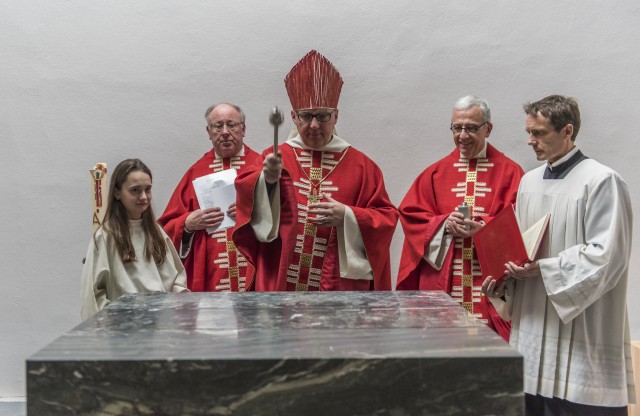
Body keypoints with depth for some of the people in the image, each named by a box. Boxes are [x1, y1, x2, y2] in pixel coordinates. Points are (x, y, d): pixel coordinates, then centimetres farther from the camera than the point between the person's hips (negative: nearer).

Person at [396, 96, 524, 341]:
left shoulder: (509, 172, 5)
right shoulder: (436, 173, 11)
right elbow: (410, 214, 5)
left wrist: (483, 228, -19)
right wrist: (444, 223, -12)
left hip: (490, 284, -2)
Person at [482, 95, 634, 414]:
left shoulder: (602, 182, -9)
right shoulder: (529, 182, 12)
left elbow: (606, 255, -16)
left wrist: (543, 268, -18)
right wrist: (504, 280, 1)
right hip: (532, 325, 7)